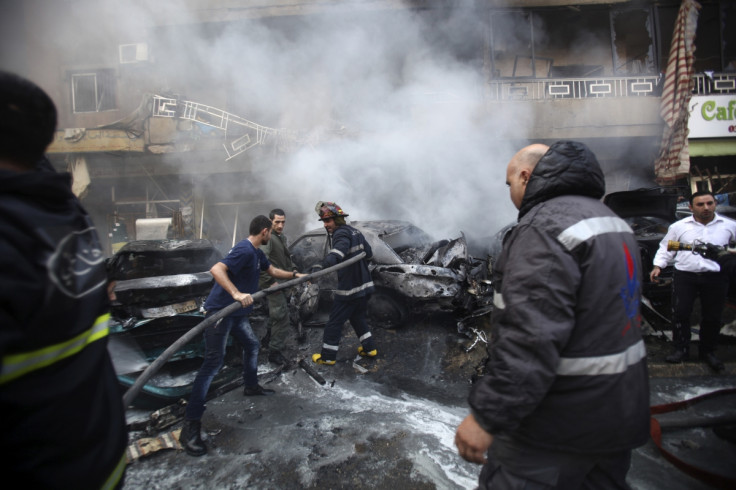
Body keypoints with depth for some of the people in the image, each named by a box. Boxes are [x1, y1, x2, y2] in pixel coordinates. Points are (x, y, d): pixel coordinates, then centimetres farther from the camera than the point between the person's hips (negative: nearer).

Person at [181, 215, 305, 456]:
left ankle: (251, 386, 46)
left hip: (237, 313, 10)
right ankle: (190, 426, -10)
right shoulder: (244, 250, -20)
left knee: (252, 345, 22)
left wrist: (295, 275, 29)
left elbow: (272, 270, 30)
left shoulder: (257, 253, 13)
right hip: (220, 311, -10)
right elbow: (216, 269, -32)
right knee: (213, 361, -15)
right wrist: (236, 294, -41)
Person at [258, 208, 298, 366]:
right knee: (281, 315, -10)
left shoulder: (282, 237, 15)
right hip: (273, 284, -10)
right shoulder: (267, 238, -17)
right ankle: (275, 352, -2)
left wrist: (294, 270, 10)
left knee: (277, 314, 21)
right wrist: (271, 282, -26)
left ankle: (270, 338, 41)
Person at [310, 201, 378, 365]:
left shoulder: (341, 233, -18)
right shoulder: (355, 232, 10)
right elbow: (369, 253, 18)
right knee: (358, 318, 25)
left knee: (334, 322, 4)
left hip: (349, 289, -9)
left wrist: (320, 266, -54)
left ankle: (327, 357, 15)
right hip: (365, 286, 9)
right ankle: (369, 348, 31)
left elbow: (336, 254, -40)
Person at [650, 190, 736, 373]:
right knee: (680, 313, -3)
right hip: (685, 276, -1)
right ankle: (681, 349, 11)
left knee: (712, 317, 8)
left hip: (716, 277, 1)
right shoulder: (679, 226, 7)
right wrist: (658, 266, 1)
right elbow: (666, 248, 11)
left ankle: (708, 352, 26)